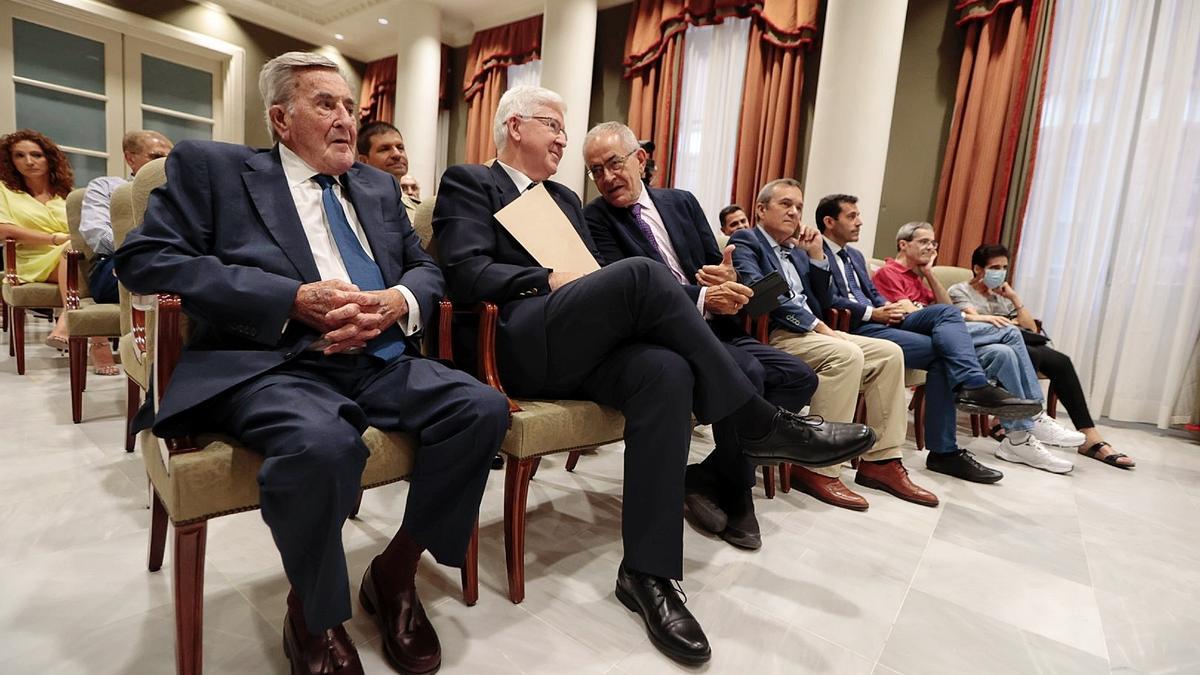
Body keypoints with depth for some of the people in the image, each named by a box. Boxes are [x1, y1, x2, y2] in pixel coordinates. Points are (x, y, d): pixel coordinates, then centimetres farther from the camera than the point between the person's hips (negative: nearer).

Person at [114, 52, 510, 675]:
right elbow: (144, 257, -2)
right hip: (269, 364, -4)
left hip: (380, 363, 5)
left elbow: (428, 270, 21)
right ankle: (314, 617, -3)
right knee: (321, 445, -36)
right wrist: (295, 299, -14)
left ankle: (395, 573, 2)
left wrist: (396, 302, -5)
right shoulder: (212, 166, 10)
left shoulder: (378, 185, 23)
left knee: (482, 407, -20)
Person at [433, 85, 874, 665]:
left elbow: (594, 271, 22)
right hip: (518, 344, -6)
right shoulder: (468, 183, 10)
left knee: (667, 372, -27)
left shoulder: (564, 198, 30)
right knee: (642, 273, -29)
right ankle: (759, 423, -17)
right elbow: (465, 274, -7)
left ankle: (646, 572, -20)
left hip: (583, 345, 6)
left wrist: (621, 303, -1)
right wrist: (551, 281, -13)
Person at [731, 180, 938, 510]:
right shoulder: (745, 241, 2)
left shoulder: (796, 252, 26)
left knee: (889, 353, -5)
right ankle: (819, 468, -24)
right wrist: (818, 326, -18)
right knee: (847, 354, -30)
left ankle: (880, 460, -2)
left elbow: (822, 305, 19)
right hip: (771, 335, -8)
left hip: (808, 332, 9)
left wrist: (816, 256, 8)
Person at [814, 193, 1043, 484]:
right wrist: (872, 313, -15)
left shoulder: (855, 256, 28)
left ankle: (973, 386, -23)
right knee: (940, 350, -17)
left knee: (947, 311, -13)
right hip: (855, 328, -8)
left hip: (880, 319, 8)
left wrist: (889, 308, 1)